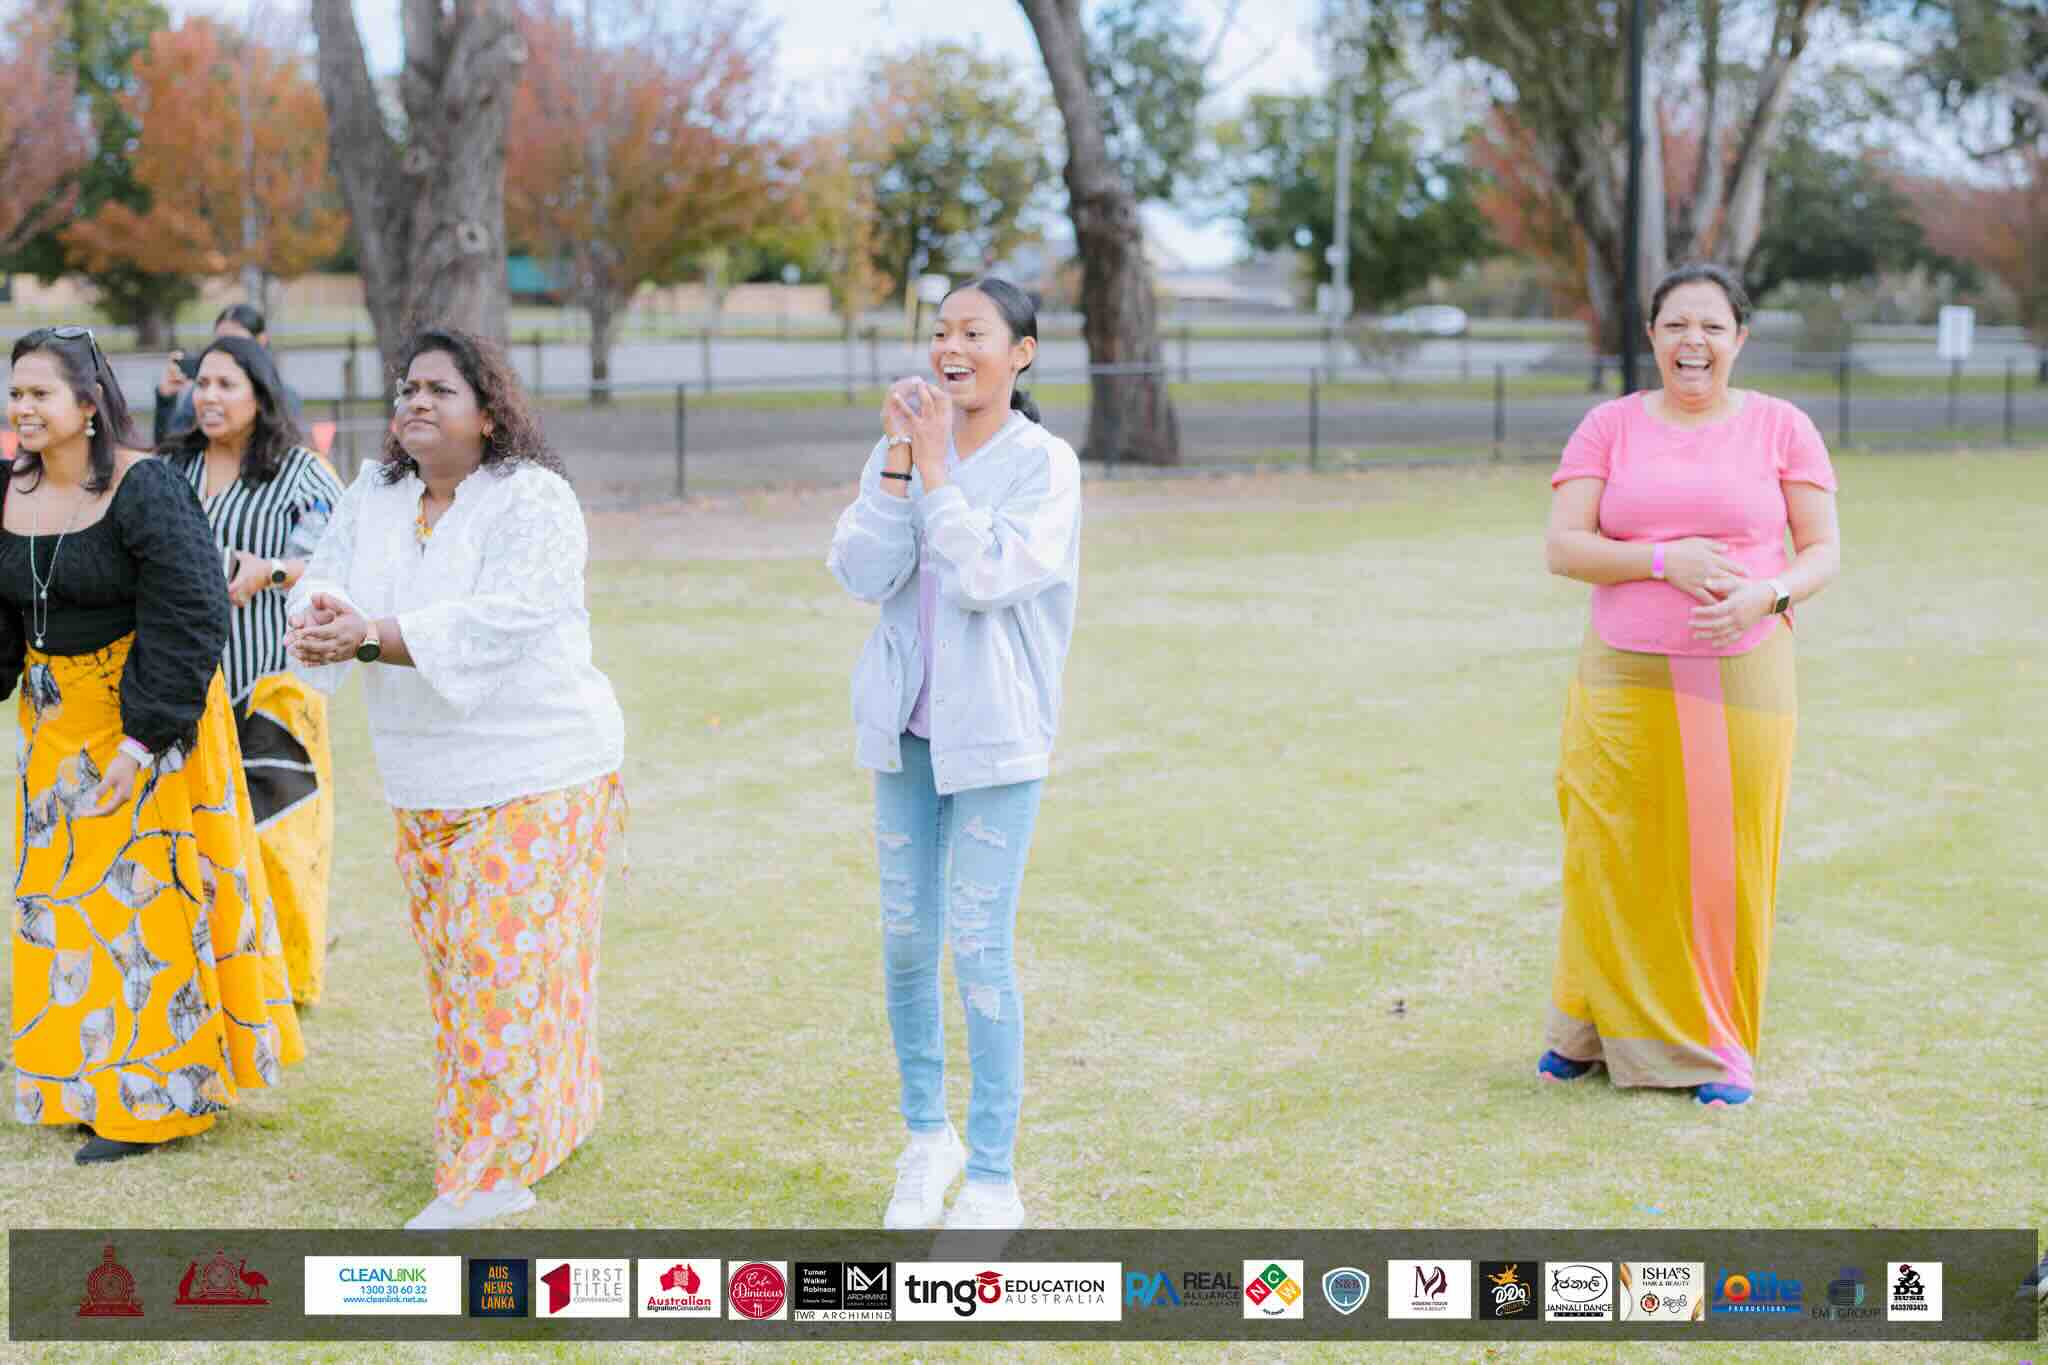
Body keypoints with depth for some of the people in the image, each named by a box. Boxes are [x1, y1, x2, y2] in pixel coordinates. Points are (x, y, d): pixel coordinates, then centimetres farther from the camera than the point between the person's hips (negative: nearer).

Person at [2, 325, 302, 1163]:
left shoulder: (144, 490, -17)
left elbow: (188, 618, -19)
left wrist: (146, 734, -22)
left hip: (149, 716, -7)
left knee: (141, 890, -2)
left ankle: (154, 1095, 9)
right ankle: (88, 1077, 25)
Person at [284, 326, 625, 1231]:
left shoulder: (533, 501, -13)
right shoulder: (373, 500, 8)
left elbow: (497, 621, -26)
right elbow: (319, 590, -1)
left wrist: (371, 637, -32)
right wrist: (315, 626, -26)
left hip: (535, 774, -7)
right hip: (424, 782, 7)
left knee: (504, 960, -7)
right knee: (452, 960, 12)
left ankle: (491, 1171, -2)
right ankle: (553, 1120, 28)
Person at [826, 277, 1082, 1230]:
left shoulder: (1044, 463, -8)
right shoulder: (903, 449, 4)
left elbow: (986, 578, -20)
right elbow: (863, 575, -7)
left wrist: (936, 468, -16)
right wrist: (900, 459, -13)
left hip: (995, 734, -5)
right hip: (907, 724, 5)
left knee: (980, 949, -6)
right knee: (907, 940, 11)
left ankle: (993, 1183, 4)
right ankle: (928, 1136, 29)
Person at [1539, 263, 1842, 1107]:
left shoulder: (1781, 427, 4)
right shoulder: (1609, 427, 5)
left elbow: (1824, 553, 4)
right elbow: (1561, 548, -3)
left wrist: (1767, 595, -17)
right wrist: (1665, 561, -17)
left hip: (1741, 682, -1)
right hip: (1626, 681, 1)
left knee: (1726, 866, 1)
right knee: (1611, 860, 2)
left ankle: (1718, 1048, 14)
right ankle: (1594, 1025, 21)